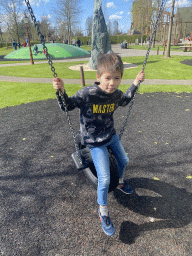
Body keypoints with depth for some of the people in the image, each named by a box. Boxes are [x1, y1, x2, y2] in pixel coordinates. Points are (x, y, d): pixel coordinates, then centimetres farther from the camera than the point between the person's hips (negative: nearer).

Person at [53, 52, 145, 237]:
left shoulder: (116, 94, -10)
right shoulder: (86, 94, -28)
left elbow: (125, 101, 16)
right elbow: (67, 106, -14)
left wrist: (135, 84, 12)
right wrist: (61, 91, -32)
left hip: (111, 135, 7)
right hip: (95, 142, -6)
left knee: (124, 160, 25)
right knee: (104, 179, -6)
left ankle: (120, 182, 59)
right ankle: (103, 212, 22)